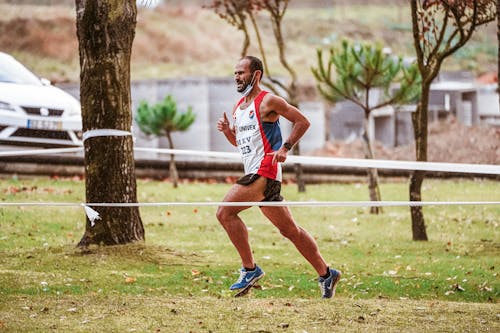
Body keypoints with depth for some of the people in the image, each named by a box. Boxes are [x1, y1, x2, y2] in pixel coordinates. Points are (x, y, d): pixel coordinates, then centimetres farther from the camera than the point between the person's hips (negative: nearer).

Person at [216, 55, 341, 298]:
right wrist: (227, 131, 7)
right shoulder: (238, 107, 18)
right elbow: (239, 142, 28)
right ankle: (326, 274, 18)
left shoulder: (268, 101, -7)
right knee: (289, 230, 11)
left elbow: (302, 122, -5)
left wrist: (285, 148, -14)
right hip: (254, 173, 9)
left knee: (225, 212, -17)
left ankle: (250, 269, -12)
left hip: (265, 171, -9)